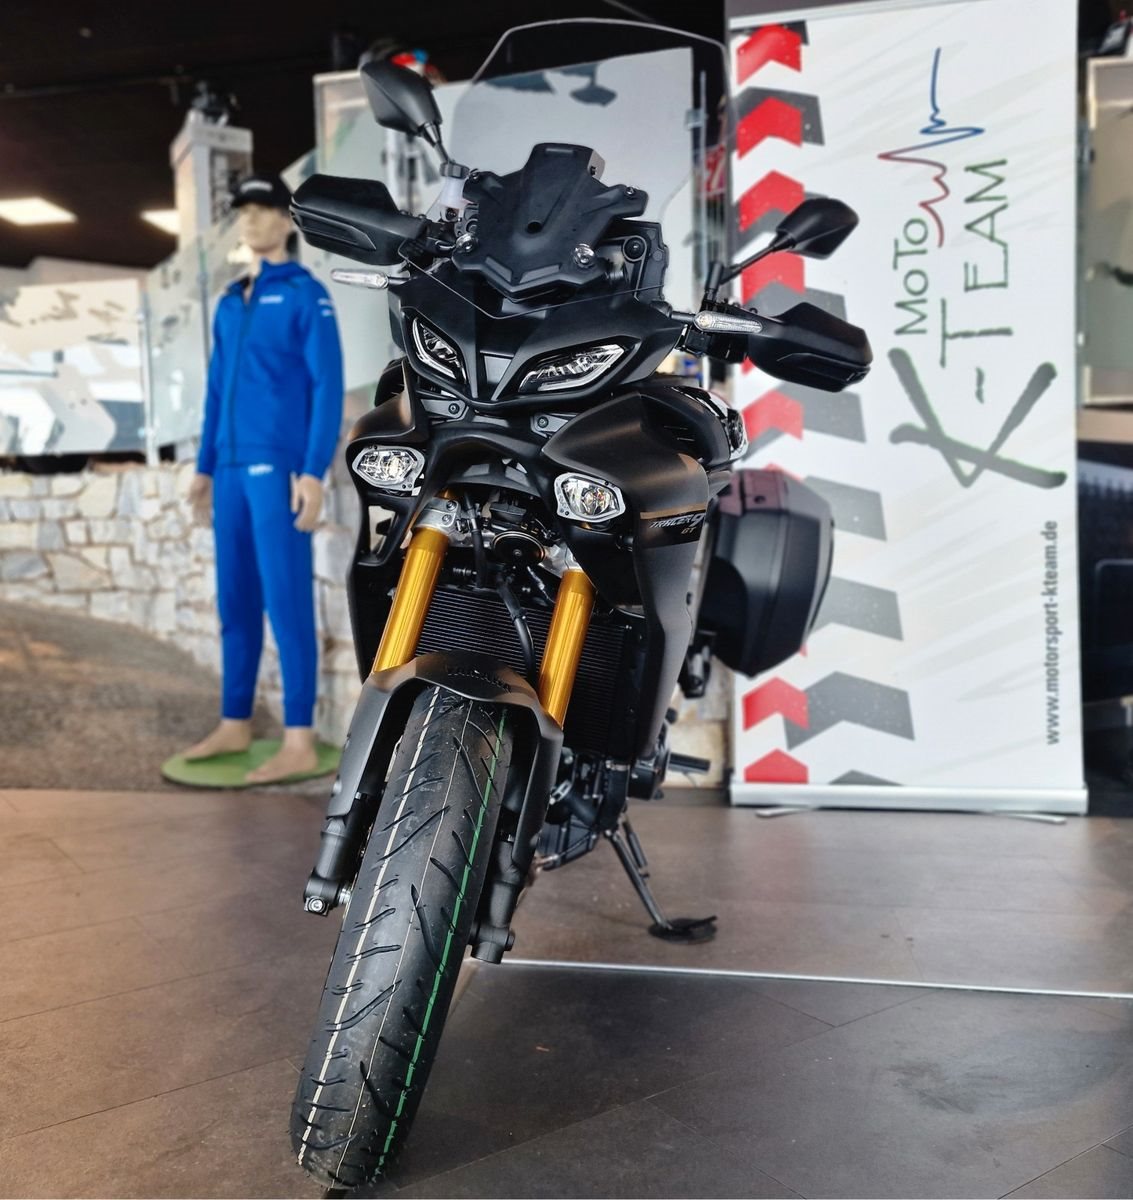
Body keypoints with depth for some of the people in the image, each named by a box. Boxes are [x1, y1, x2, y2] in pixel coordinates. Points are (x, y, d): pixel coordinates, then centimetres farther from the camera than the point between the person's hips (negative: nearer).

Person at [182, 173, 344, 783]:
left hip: (280, 465, -7)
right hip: (232, 468, 7)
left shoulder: (305, 293, -1)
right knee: (236, 599, 9)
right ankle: (236, 723, 18)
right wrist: (205, 466, 17)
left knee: (286, 598, -8)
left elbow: (328, 386, -8)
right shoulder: (230, 303, 19)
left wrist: (313, 471, -16)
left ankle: (299, 741, -5)